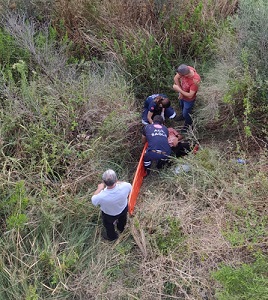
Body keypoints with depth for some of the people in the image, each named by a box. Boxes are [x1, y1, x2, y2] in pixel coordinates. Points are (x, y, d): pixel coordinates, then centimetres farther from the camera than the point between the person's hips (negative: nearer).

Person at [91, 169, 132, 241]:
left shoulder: (101, 196, -46)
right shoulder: (126, 186, -41)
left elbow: (93, 200, -20)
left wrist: (99, 188, -9)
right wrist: (117, 182, -10)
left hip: (109, 215, -2)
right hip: (123, 209, 3)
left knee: (108, 225, 34)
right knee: (122, 219, 38)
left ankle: (112, 236, 64)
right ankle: (121, 228, 70)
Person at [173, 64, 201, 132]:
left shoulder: (195, 80, -44)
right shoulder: (186, 69, -30)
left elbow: (190, 95, -36)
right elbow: (176, 78, -15)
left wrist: (179, 89, -34)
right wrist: (180, 92, -17)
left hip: (189, 99, -6)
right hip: (182, 95, 6)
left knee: (186, 113, 17)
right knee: (182, 106, 33)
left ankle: (188, 124, 48)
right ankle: (184, 116, 65)